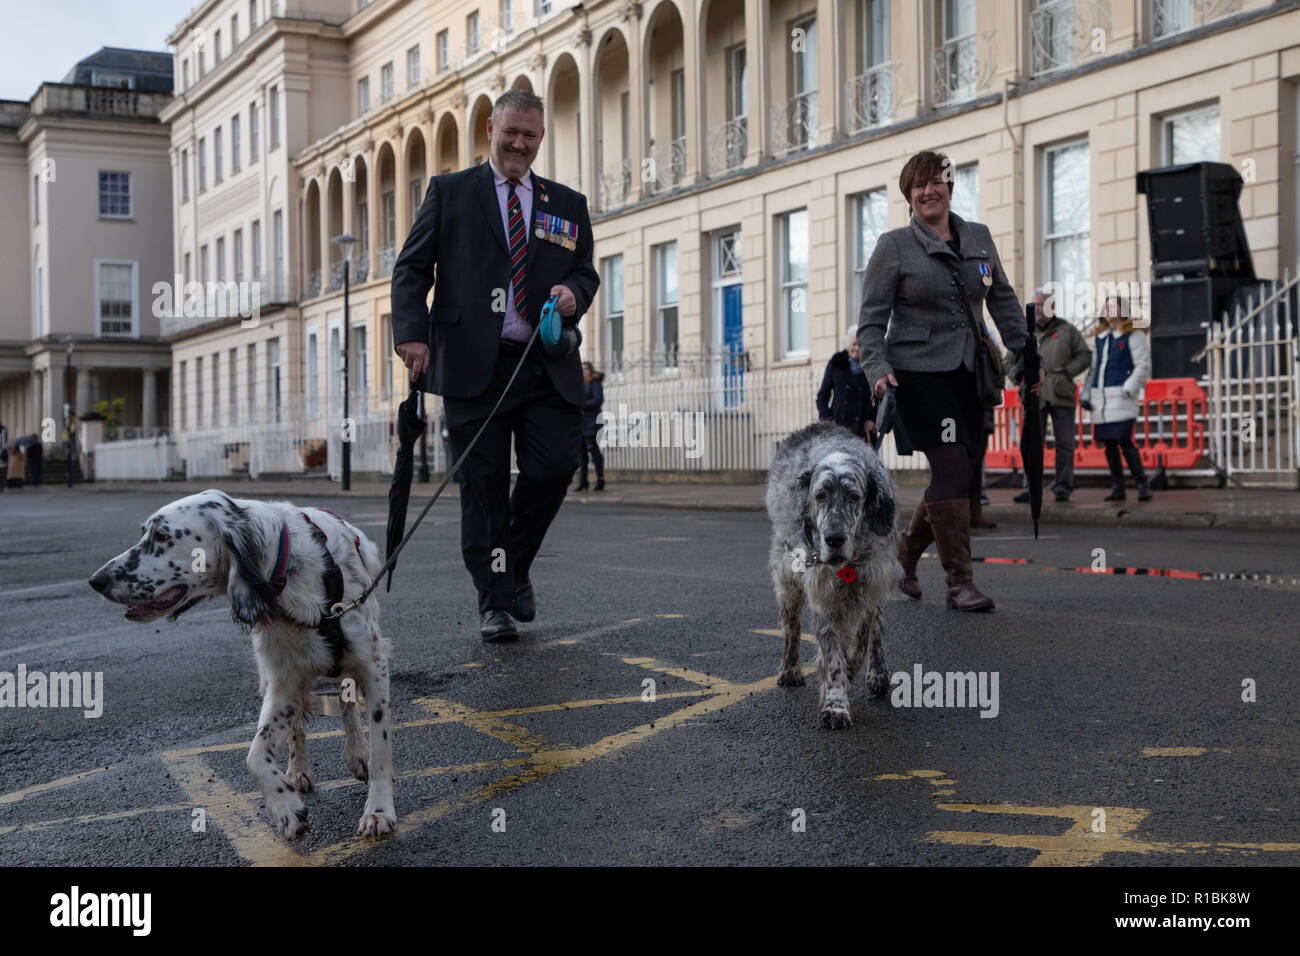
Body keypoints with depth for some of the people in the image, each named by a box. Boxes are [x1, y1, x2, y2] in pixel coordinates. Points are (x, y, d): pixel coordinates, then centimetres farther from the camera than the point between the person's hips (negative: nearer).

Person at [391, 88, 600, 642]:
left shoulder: (568, 204, 18)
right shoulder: (449, 192, 10)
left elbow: (586, 271, 21)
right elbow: (411, 268, 6)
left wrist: (574, 293, -4)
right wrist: (412, 332, -9)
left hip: (548, 367, 2)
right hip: (474, 366, -2)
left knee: (555, 466, -9)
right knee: (483, 484, -1)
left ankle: (515, 568, 16)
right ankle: (495, 601, 9)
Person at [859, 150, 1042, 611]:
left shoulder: (979, 237, 13)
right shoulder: (894, 246, -1)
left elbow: (1004, 301, 19)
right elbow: (871, 318, -3)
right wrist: (878, 368, -17)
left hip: (969, 373, 5)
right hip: (920, 372, -5)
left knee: (965, 476, 7)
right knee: (953, 469, -13)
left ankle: (905, 553, 29)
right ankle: (960, 582, -5)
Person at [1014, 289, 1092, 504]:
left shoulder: (1067, 330, 9)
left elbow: (1085, 356, 10)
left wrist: (1066, 373, -3)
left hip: (1061, 396, -1)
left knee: (1065, 443, -1)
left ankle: (1062, 487, 6)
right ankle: (1031, 488, -1)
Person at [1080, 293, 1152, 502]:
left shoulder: (1133, 335, -2)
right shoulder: (1101, 336, 18)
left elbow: (1143, 365, -7)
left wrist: (1129, 389, -15)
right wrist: (1086, 393, 18)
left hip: (1121, 398, -7)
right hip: (1101, 399, 7)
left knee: (1125, 442, -12)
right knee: (1109, 444, 7)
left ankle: (1143, 485, -4)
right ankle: (1117, 486, 14)